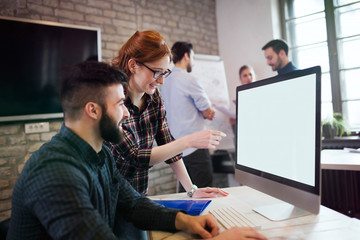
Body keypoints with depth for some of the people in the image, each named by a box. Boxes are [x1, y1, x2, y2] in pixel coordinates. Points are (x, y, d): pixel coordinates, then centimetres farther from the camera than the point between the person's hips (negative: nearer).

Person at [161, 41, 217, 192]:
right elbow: (208, 113, -8)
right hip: (194, 146, -8)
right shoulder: (189, 80, -13)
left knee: (185, 190, 15)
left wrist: (205, 112, 8)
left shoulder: (166, 82, 13)